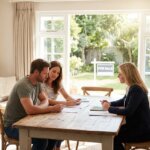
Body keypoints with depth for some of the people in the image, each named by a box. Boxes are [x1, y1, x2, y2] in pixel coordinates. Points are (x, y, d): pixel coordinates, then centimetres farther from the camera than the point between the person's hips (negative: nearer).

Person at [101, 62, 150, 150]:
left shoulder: (136, 90, -24)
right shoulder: (131, 87, 7)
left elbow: (128, 112, -29)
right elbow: (123, 101, 24)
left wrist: (109, 108, -18)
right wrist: (110, 104, 6)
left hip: (142, 130, -9)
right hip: (134, 125, 9)